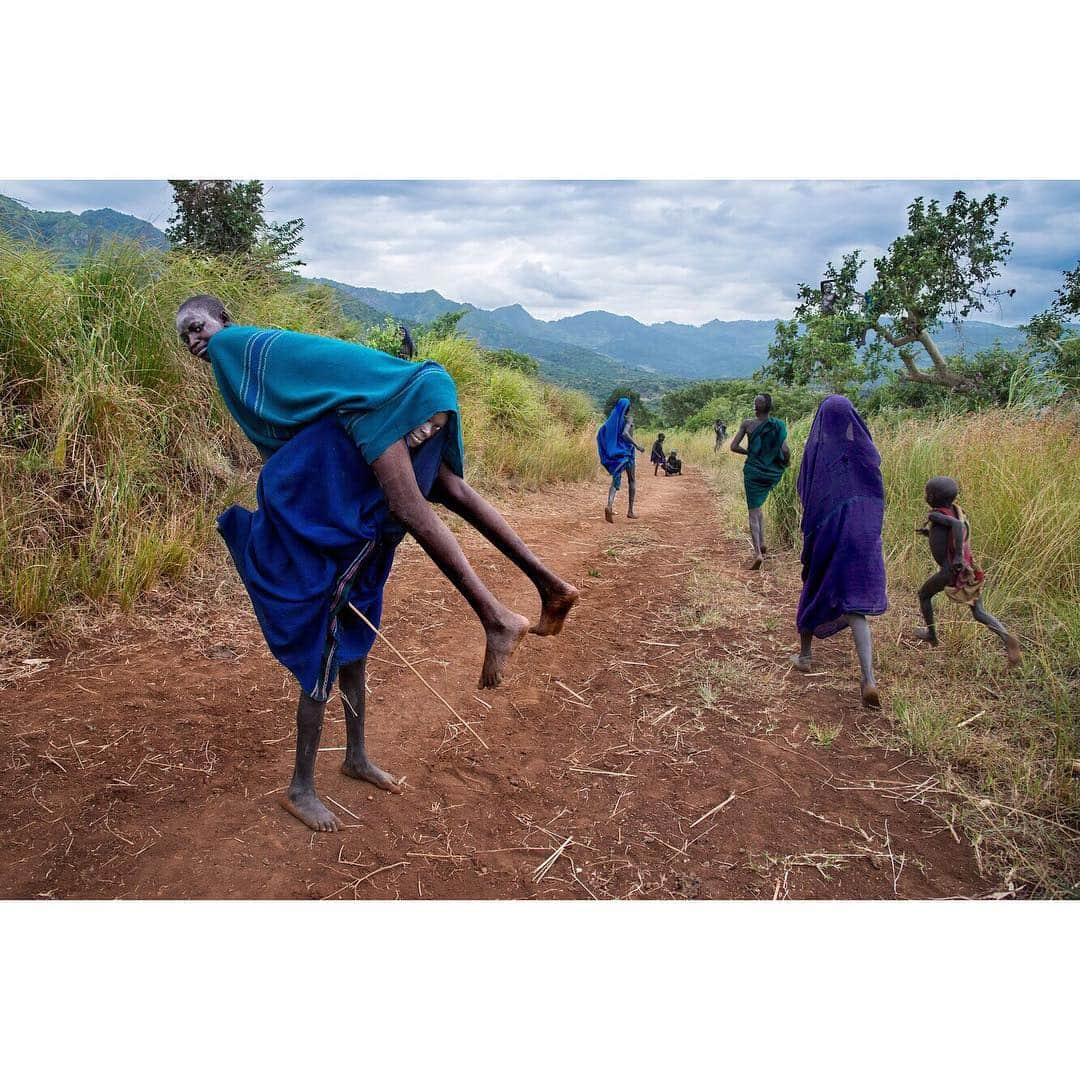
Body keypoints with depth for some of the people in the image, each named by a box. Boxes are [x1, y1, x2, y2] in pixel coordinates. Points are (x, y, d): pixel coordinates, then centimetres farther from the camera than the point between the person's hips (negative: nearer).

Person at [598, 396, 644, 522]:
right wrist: (637, 446, -24)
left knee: (615, 481, 1)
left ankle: (609, 506, -26)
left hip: (615, 453, 4)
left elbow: (601, 432, 6)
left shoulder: (613, 418, 7)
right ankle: (630, 511, 14)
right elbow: (625, 433, -26)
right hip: (626, 451, -4)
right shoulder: (629, 418, -9)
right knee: (632, 481, 13)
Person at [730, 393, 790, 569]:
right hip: (772, 473, 3)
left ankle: (757, 553, -12)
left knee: (753, 512, 2)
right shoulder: (779, 425, -3)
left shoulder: (747, 425, -6)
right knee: (757, 505, 26)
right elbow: (785, 450, -12)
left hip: (753, 471, -3)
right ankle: (762, 543, 20)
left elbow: (733, 447, -7)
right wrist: (787, 461, 9)